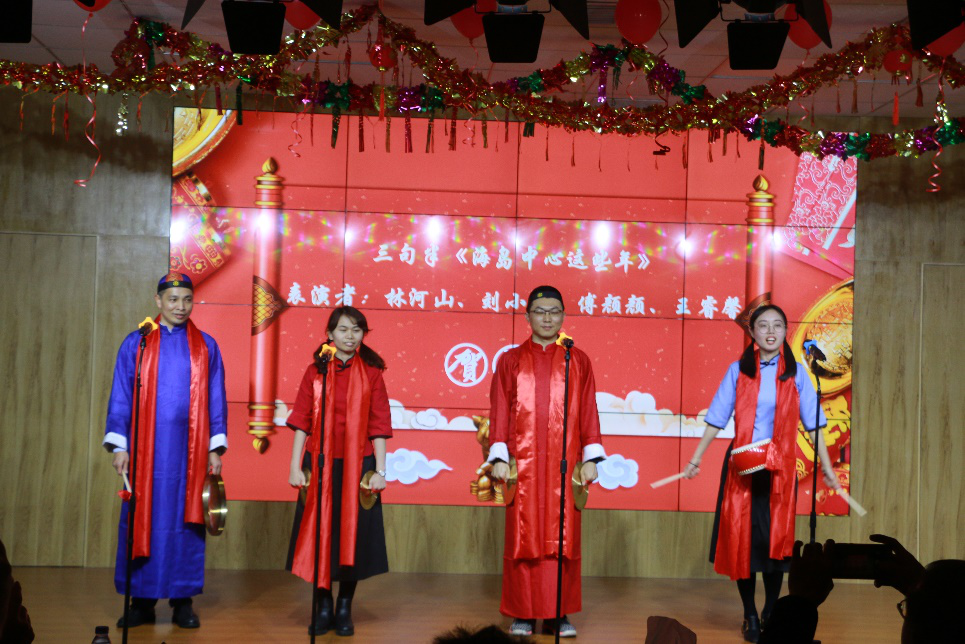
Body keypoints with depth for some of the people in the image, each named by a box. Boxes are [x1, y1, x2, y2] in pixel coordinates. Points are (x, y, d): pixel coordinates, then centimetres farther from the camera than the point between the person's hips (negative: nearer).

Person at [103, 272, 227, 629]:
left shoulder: (206, 347, 8)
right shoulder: (136, 343, 7)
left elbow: (216, 400, 8)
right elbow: (120, 397, 6)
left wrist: (215, 448, 1)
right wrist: (118, 445, -1)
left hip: (189, 449, 0)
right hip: (146, 449, 0)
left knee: (185, 519, 1)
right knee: (143, 519, 1)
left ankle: (183, 602, 9)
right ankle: (142, 602, 10)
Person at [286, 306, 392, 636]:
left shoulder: (371, 374, 3)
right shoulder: (315, 372, 4)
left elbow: (378, 426, 1)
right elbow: (302, 422, 2)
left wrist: (380, 471, -5)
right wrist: (295, 467, -4)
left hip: (357, 466, 0)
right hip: (320, 465, 1)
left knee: (352, 535, 3)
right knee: (320, 534, 3)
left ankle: (345, 609, 15)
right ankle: (324, 606, 15)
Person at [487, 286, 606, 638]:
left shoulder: (578, 361, 10)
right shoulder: (511, 361, 9)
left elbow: (589, 411, 6)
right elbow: (499, 412, 5)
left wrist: (591, 457, -1)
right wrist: (499, 457, -4)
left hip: (564, 464, 0)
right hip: (523, 463, 0)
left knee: (563, 539, 1)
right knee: (523, 538, 1)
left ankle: (559, 614, 9)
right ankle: (522, 614, 8)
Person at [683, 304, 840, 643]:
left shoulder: (795, 373, 3)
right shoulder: (738, 371, 3)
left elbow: (813, 422, 4)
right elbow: (716, 419, 5)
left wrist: (826, 466, 1)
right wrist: (695, 459, 2)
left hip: (779, 468, 0)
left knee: (775, 539, 0)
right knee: (741, 538, 1)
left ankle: (771, 614, 15)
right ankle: (750, 615, 13)